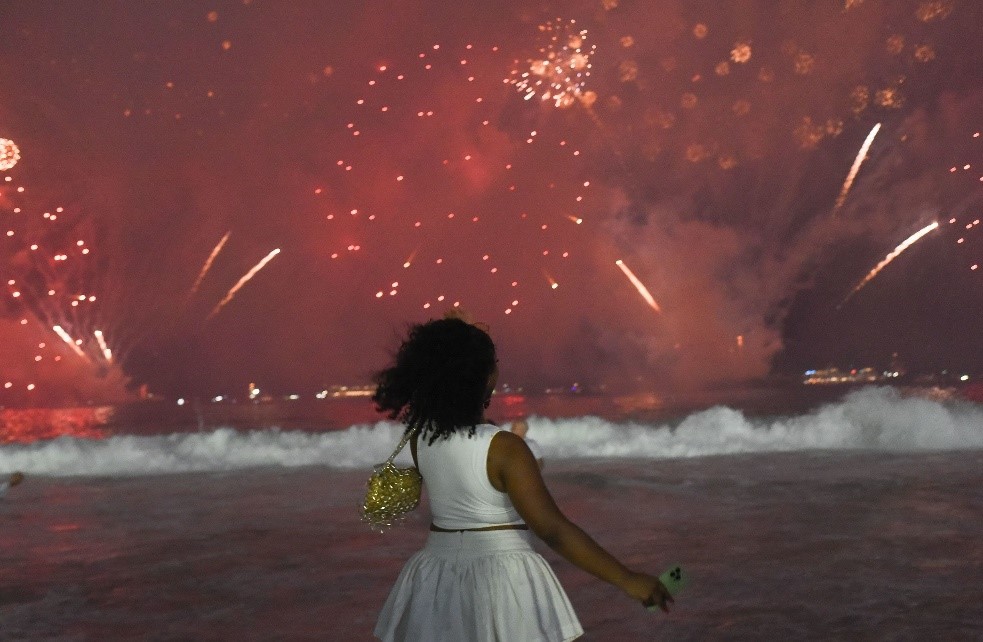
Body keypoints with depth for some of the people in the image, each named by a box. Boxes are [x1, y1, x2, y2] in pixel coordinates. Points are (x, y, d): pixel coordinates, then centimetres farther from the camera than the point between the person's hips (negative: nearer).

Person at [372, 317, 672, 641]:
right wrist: (627, 580, -20)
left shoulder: (420, 438, -3)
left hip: (437, 581, 6)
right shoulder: (504, 448, -19)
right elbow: (553, 530, -22)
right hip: (501, 577, -6)